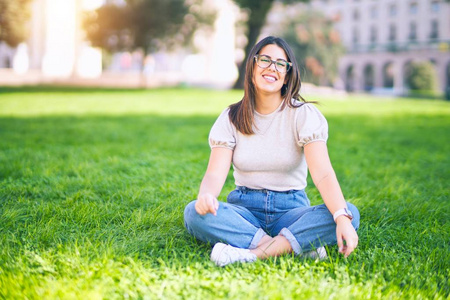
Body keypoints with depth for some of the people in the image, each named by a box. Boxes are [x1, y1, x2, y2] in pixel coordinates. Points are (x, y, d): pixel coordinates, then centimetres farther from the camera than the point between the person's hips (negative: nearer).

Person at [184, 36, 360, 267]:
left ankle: (255, 253, -35)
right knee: (194, 212, -29)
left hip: (290, 208, -1)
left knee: (351, 213, -28)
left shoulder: (304, 114, -4)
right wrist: (206, 196, -33)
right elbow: (215, 173, -8)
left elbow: (323, 173, -17)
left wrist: (342, 218, -35)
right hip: (244, 209, 1)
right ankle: (299, 245, -30)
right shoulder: (231, 118, 3)